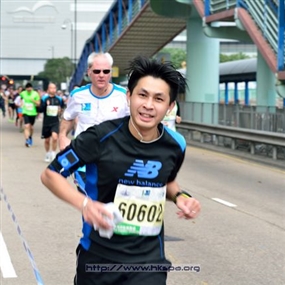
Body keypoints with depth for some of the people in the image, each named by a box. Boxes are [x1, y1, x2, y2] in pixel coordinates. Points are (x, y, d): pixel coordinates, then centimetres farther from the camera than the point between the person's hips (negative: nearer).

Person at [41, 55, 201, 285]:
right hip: (98, 255, -1)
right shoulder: (101, 137, -16)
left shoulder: (175, 145, -4)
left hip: (149, 258, 2)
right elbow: (50, 174, -7)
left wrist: (180, 197, -3)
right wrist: (84, 203, -23)